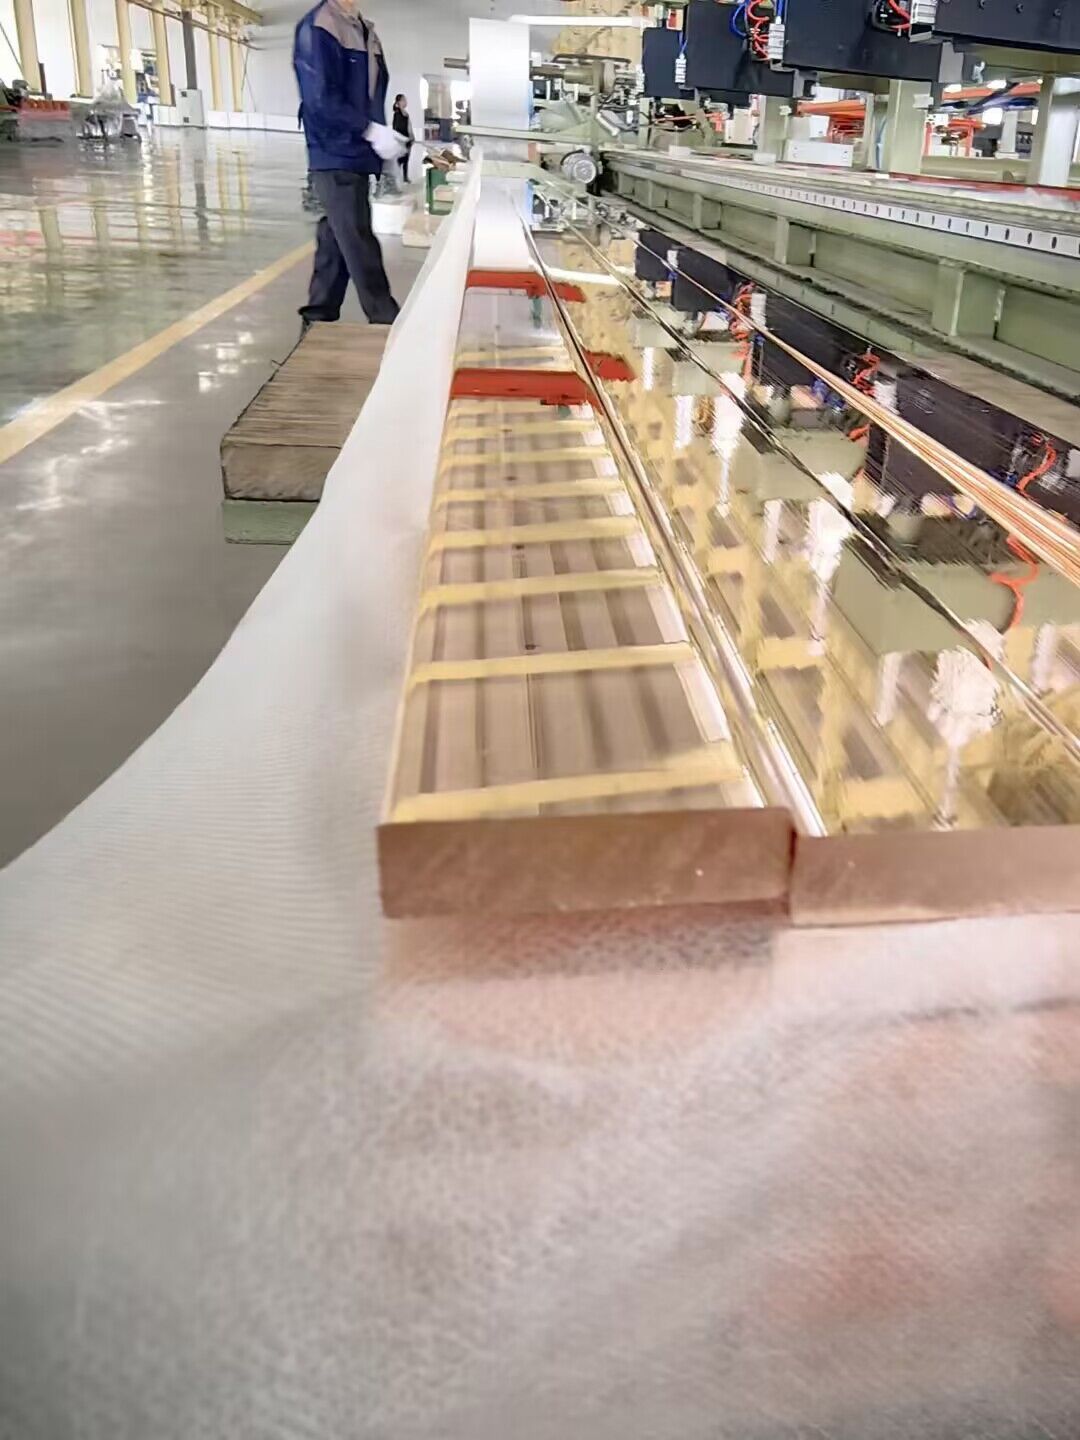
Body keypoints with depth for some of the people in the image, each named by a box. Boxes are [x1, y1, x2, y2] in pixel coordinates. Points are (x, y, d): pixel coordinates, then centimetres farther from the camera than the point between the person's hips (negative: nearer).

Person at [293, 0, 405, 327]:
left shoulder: (364, 30, 15)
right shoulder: (318, 27, -10)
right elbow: (321, 98, -17)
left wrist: (382, 133, 4)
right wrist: (371, 130, -18)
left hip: (357, 155, 8)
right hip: (336, 156, -8)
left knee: (337, 239, 11)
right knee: (358, 242, -6)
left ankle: (319, 316, 19)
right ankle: (386, 322, -4)